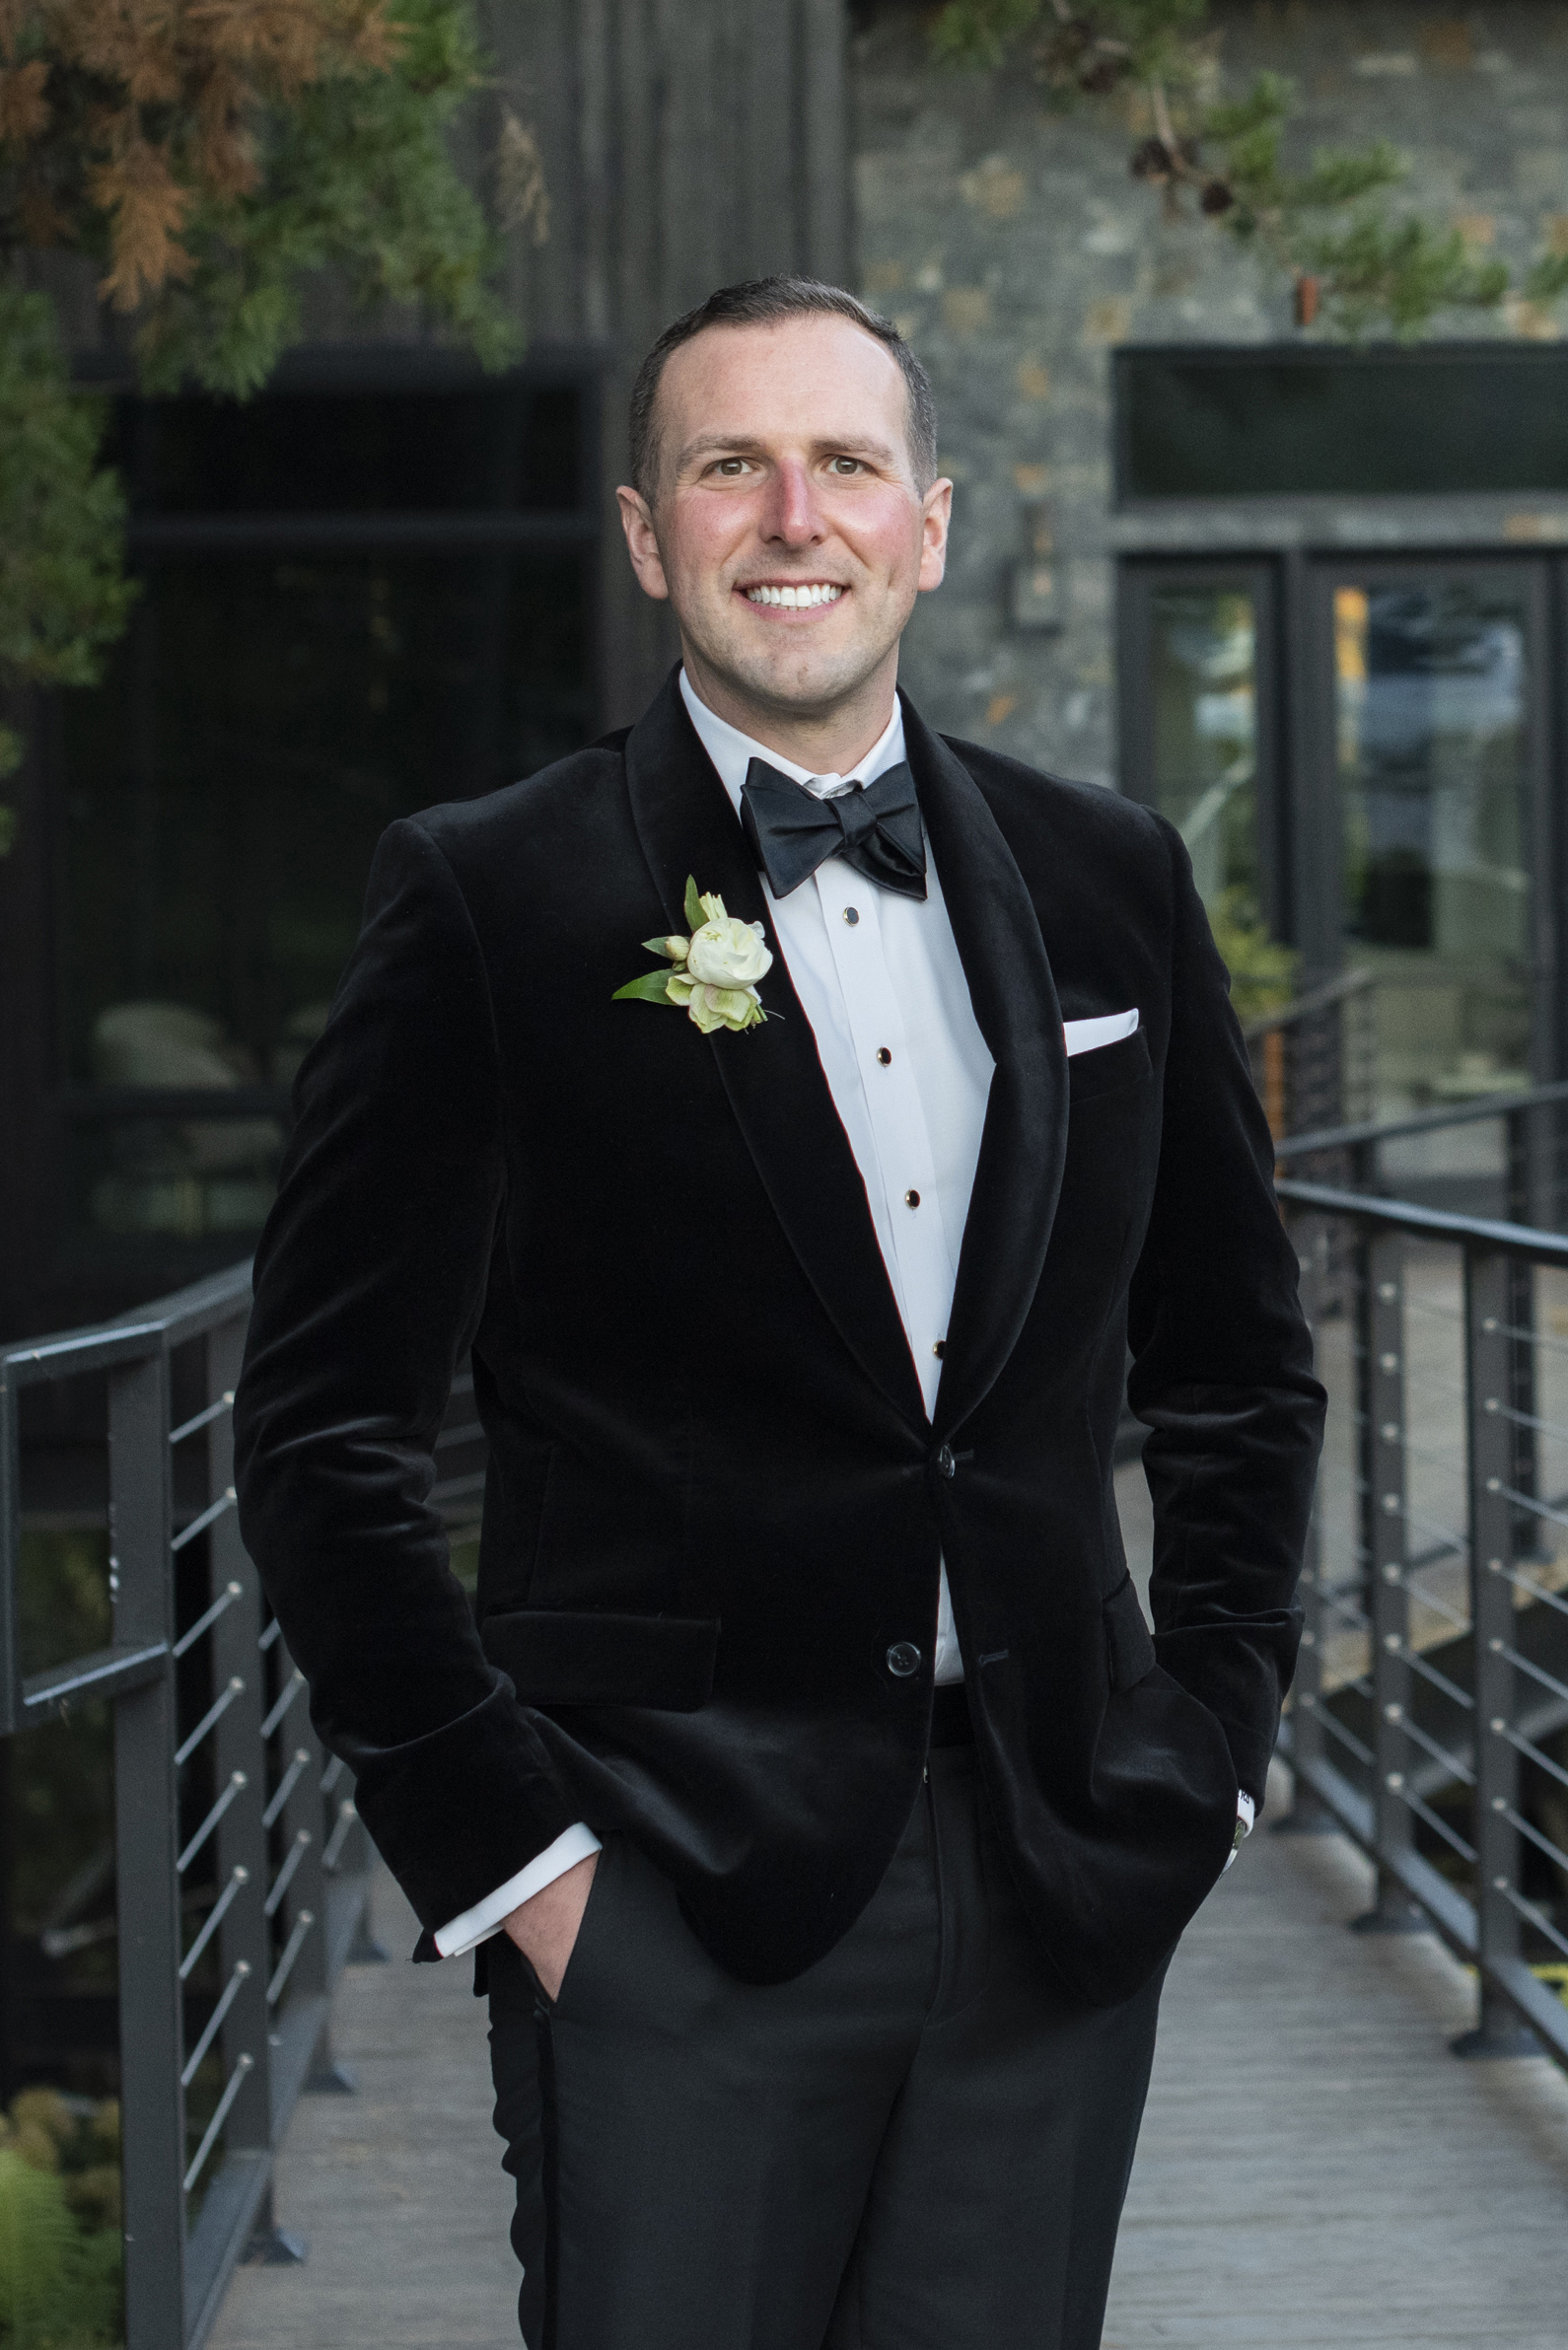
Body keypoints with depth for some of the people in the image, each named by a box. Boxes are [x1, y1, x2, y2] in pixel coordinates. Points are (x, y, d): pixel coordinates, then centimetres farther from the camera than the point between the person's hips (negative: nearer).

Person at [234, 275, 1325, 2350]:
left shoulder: (1108, 881, 9)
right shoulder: (486, 900, -3)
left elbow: (1240, 1370, 18)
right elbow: (325, 1436, -4)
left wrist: (1210, 1748, 9)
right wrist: (506, 1847, -8)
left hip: (1062, 1892, 4)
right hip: (674, 1919, -3)